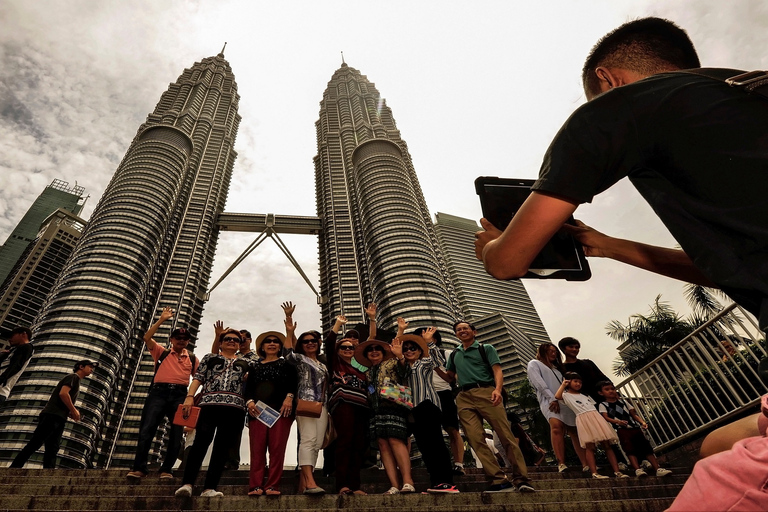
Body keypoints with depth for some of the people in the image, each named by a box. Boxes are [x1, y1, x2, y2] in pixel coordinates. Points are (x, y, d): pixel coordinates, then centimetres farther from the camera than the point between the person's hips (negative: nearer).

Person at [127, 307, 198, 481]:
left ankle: (167, 469, 8)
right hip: (159, 392, -1)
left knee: (176, 434, -1)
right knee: (146, 429, -7)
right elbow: (147, 338, -1)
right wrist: (162, 320, -4)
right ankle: (139, 468, 2)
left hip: (180, 395, 1)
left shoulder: (192, 359, 17)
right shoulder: (161, 352, 13)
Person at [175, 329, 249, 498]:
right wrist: (189, 397, -5)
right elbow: (198, 378, 9)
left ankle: (210, 488, 0)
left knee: (222, 446, -2)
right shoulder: (210, 358, 19)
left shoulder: (245, 363, 22)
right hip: (209, 404, -1)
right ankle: (187, 484, -9)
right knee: (201, 441, -13)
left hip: (234, 407, 1)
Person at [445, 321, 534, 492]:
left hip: (485, 392, -3)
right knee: (475, 439, -9)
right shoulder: (454, 354, 24)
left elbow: (497, 371, -2)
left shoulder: (486, 349, 12)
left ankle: (521, 478, -3)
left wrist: (498, 389, -18)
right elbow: (450, 375, 33)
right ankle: (499, 478, -5)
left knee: (506, 434, -9)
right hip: (464, 398, 3)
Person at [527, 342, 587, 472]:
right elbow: (539, 383, -3)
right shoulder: (534, 363, 11)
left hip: (565, 401, 7)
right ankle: (561, 464, -31)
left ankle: (585, 464, -3)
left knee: (574, 431, -2)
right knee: (556, 426, -27)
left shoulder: (556, 367, 31)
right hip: (548, 400, -7)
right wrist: (552, 399, -13)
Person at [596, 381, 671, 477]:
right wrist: (618, 421, -28)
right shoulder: (602, 405, 7)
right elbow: (606, 417, -9)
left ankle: (658, 469, -5)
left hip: (635, 428, 5)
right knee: (630, 450, -18)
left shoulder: (623, 402, 23)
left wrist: (642, 422, -3)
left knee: (646, 447, -5)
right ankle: (638, 469, -21)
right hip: (622, 430, -4)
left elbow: (634, 414, 17)